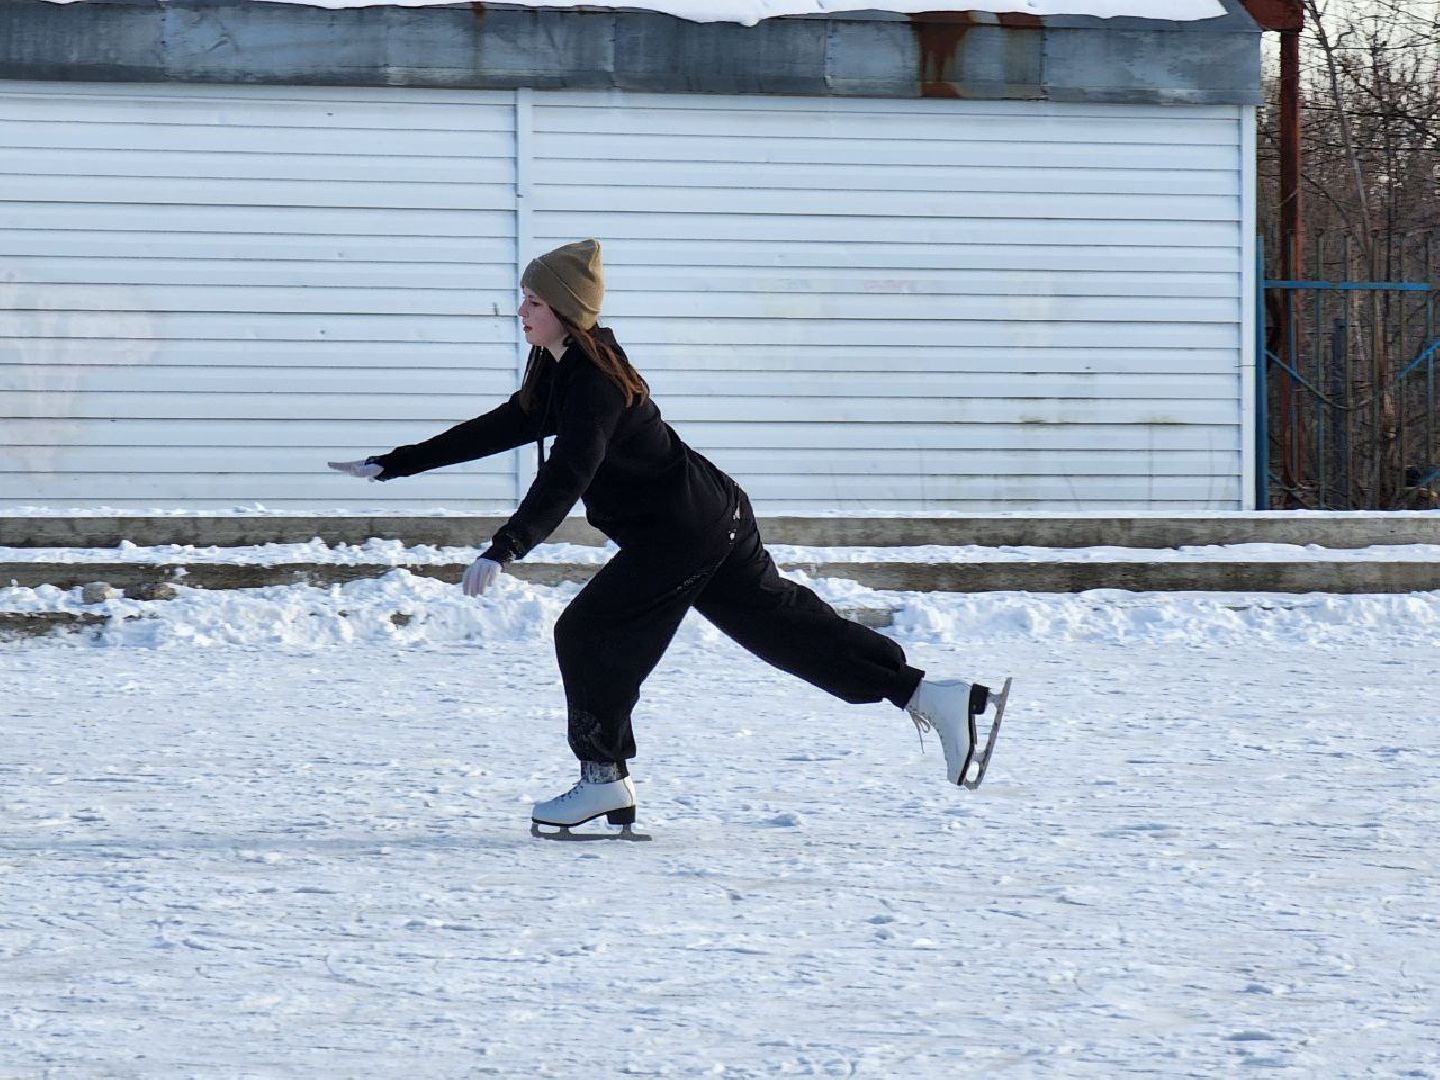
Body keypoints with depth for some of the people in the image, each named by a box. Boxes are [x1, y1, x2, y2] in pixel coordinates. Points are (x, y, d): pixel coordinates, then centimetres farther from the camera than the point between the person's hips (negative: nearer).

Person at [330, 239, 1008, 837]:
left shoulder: (595, 383, -20)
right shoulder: (558, 375, 12)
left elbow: (565, 478, -32)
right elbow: (493, 432, 18)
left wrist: (502, 552, -41)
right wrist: (391, 466, 17)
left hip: (682, 533, -10)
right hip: (712, 523, 10)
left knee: (588, 632, -6)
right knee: (782, 624, 11)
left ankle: (605, 780, 3)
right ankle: (931, 696, 11)